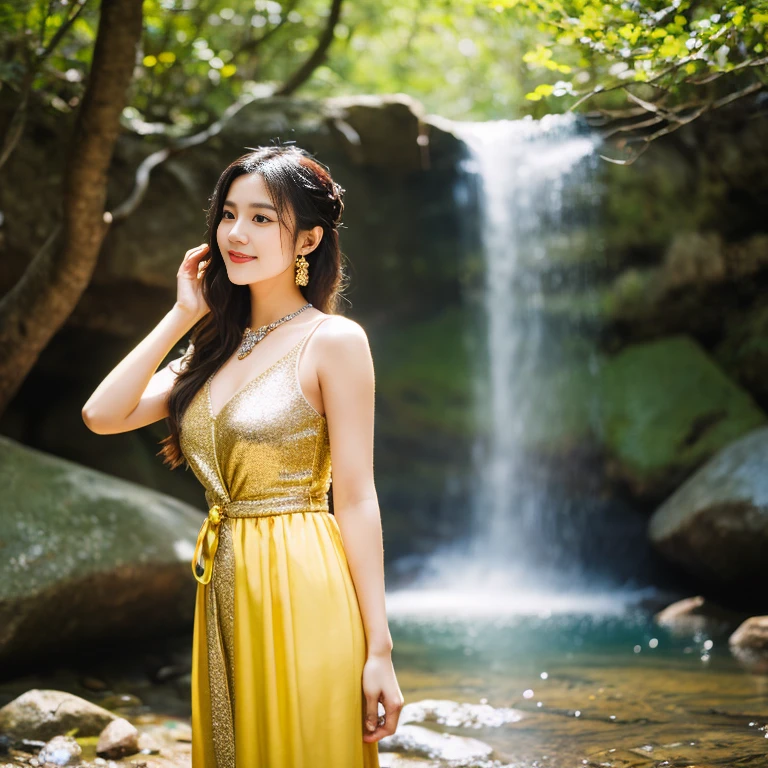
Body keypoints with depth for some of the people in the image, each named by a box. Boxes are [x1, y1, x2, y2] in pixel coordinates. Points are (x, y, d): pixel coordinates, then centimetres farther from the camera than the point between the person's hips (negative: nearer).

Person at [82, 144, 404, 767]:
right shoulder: (217, 345, 11)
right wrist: (181, 315, 2)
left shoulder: (333, 341, -8)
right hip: (225, 597, 6)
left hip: (301, 595, -6)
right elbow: (104, 414, 2)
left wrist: (379, 651, -14)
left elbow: (356, 499, -11)